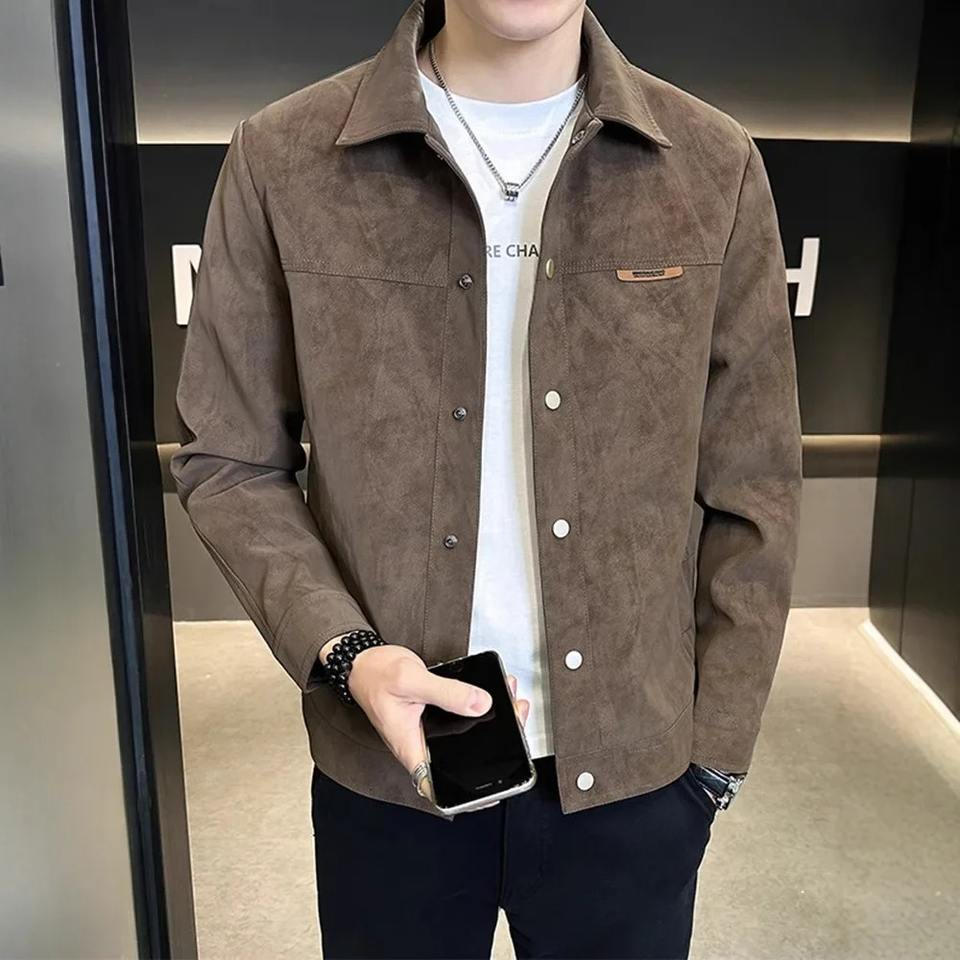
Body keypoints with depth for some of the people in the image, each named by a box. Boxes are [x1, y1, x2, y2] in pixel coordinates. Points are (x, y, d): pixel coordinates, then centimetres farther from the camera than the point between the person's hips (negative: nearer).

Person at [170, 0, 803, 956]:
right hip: (386, 768, 0)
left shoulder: (714, 167, -4)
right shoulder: (282, 158, -7)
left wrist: (716, 748, 0)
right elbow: (229, 462, -1)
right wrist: (344, 651, -15)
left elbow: (750, 492, 0)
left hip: (633, 767, 1)